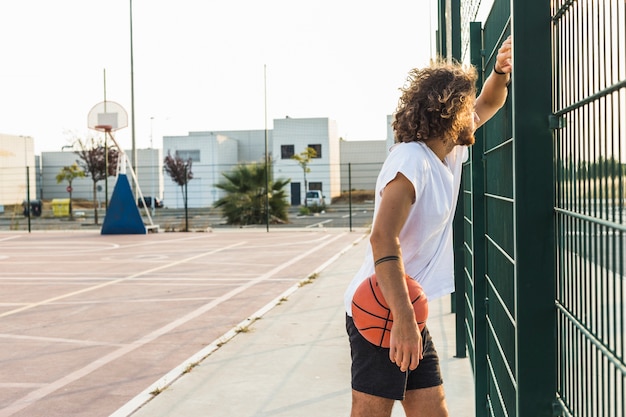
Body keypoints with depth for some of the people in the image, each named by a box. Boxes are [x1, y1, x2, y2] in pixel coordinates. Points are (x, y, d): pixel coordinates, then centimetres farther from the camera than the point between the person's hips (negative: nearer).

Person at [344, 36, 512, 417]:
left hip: (408, 314, 9)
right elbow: (383, 238, -30)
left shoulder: (452, 153, 11)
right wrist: (403, 318, -38)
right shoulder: (411, 159, -17)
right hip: (381, 315, -9)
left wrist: (501, 70, 8)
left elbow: (488, 103, 29)